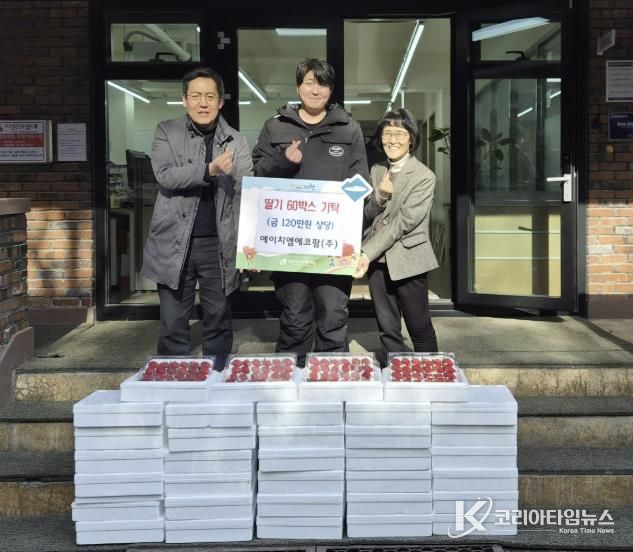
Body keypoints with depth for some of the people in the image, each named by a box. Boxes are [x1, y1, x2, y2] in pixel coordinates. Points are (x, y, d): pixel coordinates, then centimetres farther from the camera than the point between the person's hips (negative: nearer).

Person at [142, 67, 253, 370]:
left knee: (219, 322, 9)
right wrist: (208, 170, -25)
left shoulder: (236, 142, 6)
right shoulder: (167, 132, 4)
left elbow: (245, 195, -1)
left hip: (219, 245, 1)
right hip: (175, 244, -1)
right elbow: (165, 175, -12)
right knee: (173, 325, 5)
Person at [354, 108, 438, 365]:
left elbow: (403, 222, -16)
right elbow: (367, 216, 9)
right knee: (388, 330, 10)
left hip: (407, 260, -5)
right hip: (377, 260, 5)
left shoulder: (424, 177, -9)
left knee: (420, 329, 6)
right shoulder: (376, 171, 9)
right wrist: (379, 197, -14)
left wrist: (367, 253, -21)